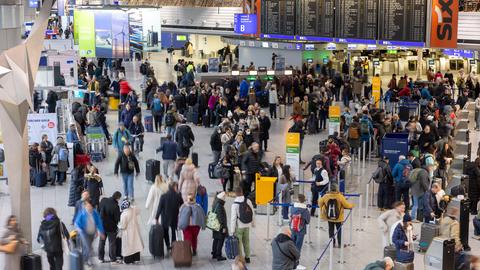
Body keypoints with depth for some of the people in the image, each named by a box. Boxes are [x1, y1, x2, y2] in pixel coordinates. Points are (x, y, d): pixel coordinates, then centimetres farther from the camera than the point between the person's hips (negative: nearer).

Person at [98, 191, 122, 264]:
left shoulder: (103, 200, -9)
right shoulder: (115, 206, -27)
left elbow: (98, 211, 4)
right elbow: (117, 219, -19)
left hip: (101, 225, 5)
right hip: (111, 227, -5)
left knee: (101, 241, 19)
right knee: (112, 243, 9)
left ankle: (101, 258, 28)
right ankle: (113, 260, 15)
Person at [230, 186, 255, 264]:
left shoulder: (235, 204, -17)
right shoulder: (248, 201, -6)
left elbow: (233, 218, -16)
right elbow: (252, 213, 2)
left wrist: (232, 230, -10)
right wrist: (253, 223, 16)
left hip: (239, 226, -5)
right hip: (247, 225, 5)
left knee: (238, 243, 6)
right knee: (246, 241, 18)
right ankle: (247, 257, 28)